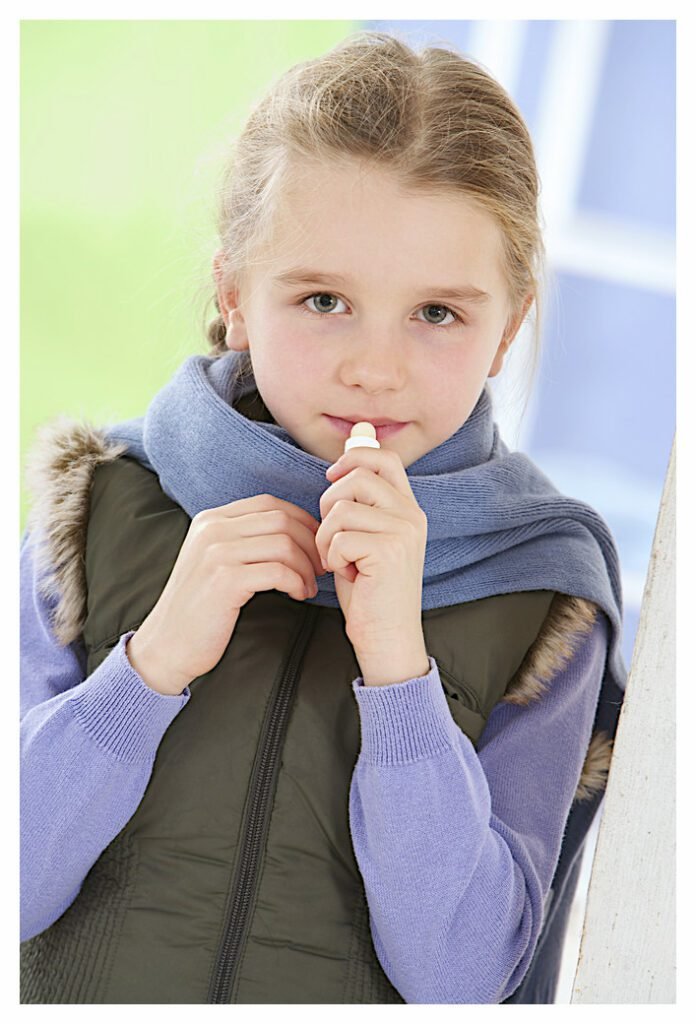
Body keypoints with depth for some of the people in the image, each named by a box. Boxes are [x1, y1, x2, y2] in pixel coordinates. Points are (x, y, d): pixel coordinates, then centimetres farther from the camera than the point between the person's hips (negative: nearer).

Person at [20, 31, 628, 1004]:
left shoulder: (540, 597, -6)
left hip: (354, 1002, 0)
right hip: (80, 996, 1)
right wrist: (155, 662, -19)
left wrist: (398, 660, -21)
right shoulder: (99, 514, -4)